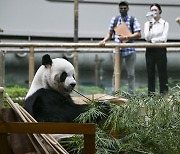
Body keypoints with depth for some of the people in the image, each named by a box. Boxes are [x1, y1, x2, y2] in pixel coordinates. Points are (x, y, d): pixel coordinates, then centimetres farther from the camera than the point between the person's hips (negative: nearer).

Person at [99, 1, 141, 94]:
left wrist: (126, 37, -17)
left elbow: (138, 34, -5)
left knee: (131, 73, 4)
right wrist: (104, 41, -8)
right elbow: (110, 34, 11)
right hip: (118, 50, 2)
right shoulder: (114, 19, 9)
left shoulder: (133, 20, 2)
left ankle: (131, 93, 11)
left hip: (130, 50, -1)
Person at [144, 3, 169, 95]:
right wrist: (149, 28, -17)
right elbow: (147, 38, -3)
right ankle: (151, 92, 7)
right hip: (150, 50, 3)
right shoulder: (147, 23, 9)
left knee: (162, 71, -3)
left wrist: (152, 40, -11)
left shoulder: (165, 24, 2)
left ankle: (164, 91, -1)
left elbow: (164, 38, -7)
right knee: (150, 71, 3)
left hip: (160, 49, -3)